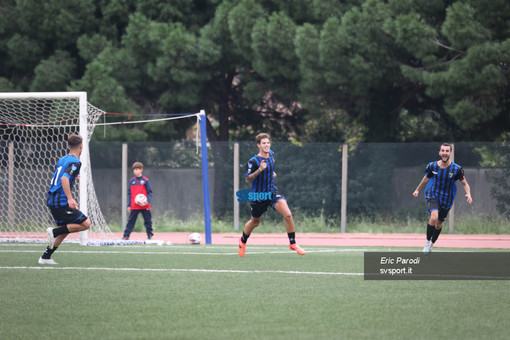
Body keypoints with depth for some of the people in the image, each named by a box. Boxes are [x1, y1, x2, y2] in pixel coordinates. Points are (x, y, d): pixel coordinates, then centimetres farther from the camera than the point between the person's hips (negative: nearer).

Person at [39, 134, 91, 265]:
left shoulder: (62, 160, 15)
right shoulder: (74, 162, -12)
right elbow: (64, 178, -27)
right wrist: (70, 198, -32)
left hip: (51, 199, 9)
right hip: (61, 202, -9)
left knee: (65, 229, 17)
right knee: (85, 223, -5)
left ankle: (45, 257, 13)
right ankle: (54, 232, -9)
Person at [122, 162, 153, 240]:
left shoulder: (145, 180, -3)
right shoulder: (132, 181, 8)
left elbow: (150, 192, -3)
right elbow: (129, 194, 11)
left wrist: (148, 201, -20)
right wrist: (129, 205, 6)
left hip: (144, 206, -2)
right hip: (134, 206, 2)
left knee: (148, 221, 4)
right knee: (131, 221, 2)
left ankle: (149, 235, 15)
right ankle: (126, 235, 4)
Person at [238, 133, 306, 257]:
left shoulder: (271, 154, 1)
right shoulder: (253, 161, -18)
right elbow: (248, 179, -21)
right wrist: (260, 169, -32)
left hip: (272, 191, 4)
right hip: (258, 195, -4)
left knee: (288, 215, -17)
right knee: (255, 222, 14)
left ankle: (293, 243, -6)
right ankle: (243, 241, 44)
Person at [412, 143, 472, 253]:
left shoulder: (456, 169, -13)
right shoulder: (432, 166, -10)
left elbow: (465, 183, -3)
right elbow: (427, 178, 12)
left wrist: (468, 194, -23)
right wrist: (417, 189, 24)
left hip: (446, 199, 1)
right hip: (432, 195, -1)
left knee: (438, 224, 12)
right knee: (434, 217, -28)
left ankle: (431, 244, 40)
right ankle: (427, 242, -8)